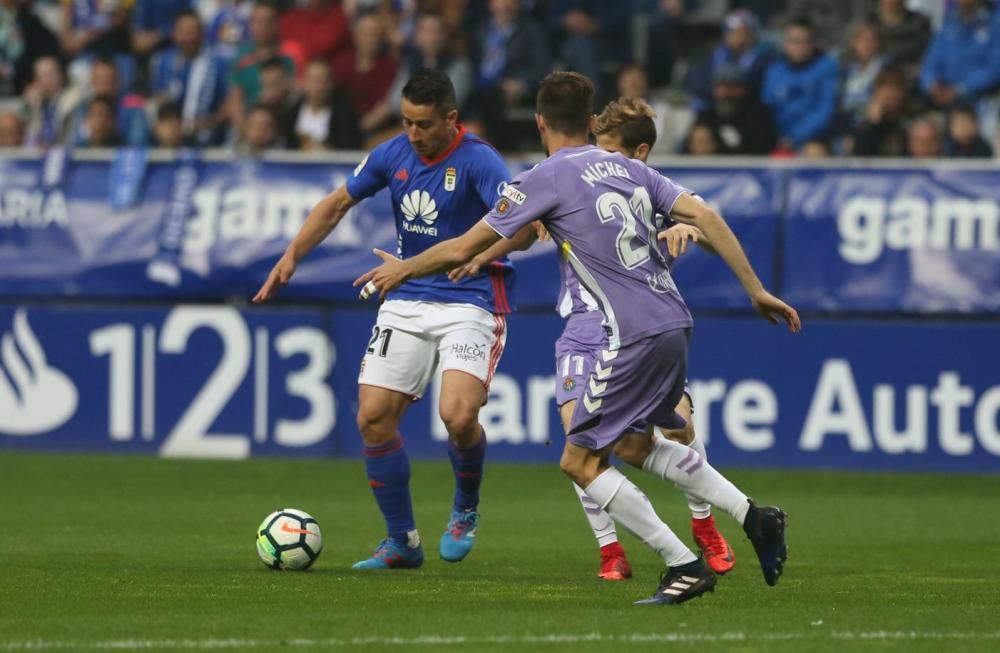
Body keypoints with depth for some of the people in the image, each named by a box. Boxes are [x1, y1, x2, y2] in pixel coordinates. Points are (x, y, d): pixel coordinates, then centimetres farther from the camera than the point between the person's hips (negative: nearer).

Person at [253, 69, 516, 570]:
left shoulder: (477, 162, -16)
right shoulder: (393, 154, 1)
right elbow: (338, 204, 15)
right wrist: (292, 256, 7)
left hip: (471, 302, -6)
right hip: (407, 302, 6)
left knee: (458, 414, -24)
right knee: (373, 417, -4)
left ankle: (465, 511, 8)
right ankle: (401, 542, 12)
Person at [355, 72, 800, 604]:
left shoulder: (544, 179, -4)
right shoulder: (629, 168, 14)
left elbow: (461, 250, 0)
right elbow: (705, 217, 5)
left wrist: (403, 269, 18)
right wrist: (756, 291, 9)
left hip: (634, 336, -8)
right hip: (673, 321, 8)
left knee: (579, 460, 2)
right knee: (637, 442, 27)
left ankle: (685, 568, -1)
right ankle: (753, 517, 18)